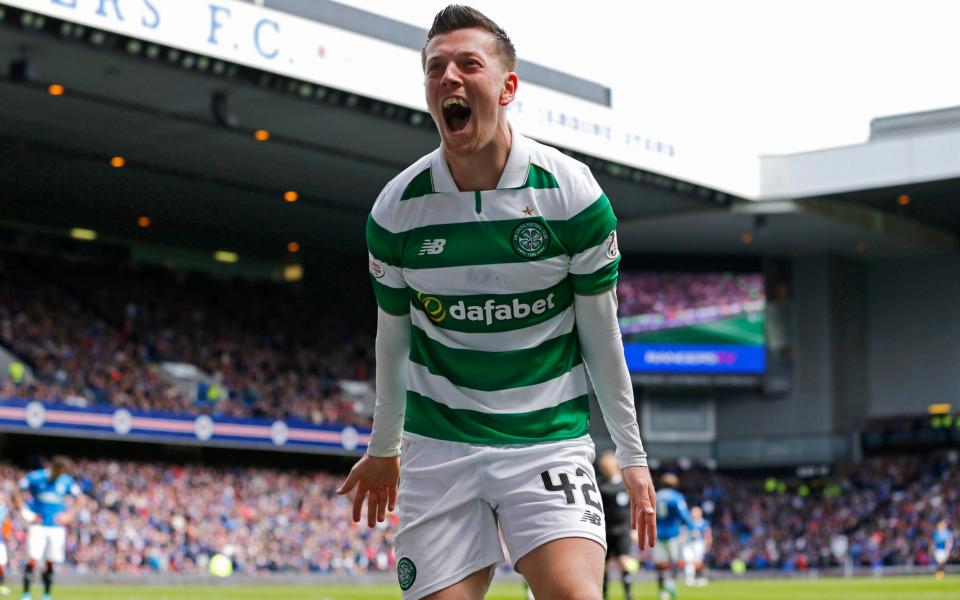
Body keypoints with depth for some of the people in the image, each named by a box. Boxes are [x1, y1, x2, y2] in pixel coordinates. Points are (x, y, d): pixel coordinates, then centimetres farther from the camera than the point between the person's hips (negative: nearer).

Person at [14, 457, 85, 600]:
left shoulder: (67, 482, 2)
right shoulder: (35, 477, -7)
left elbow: (80, 500, 15)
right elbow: (16, 494, 1)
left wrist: (69, 515, 3)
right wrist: (26, 513, -7)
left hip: (57, 526, 3)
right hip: (38, 525, -3)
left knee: (51, 562, 3)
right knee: (33, 559, -13)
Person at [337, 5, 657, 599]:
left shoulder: (571, 192, -7)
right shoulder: (395, 209, -3)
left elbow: (600, 332, 2)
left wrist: (632, 454, 6)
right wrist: (383, 448, 23)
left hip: (549, 439, -2)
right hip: (439, 446, 2)